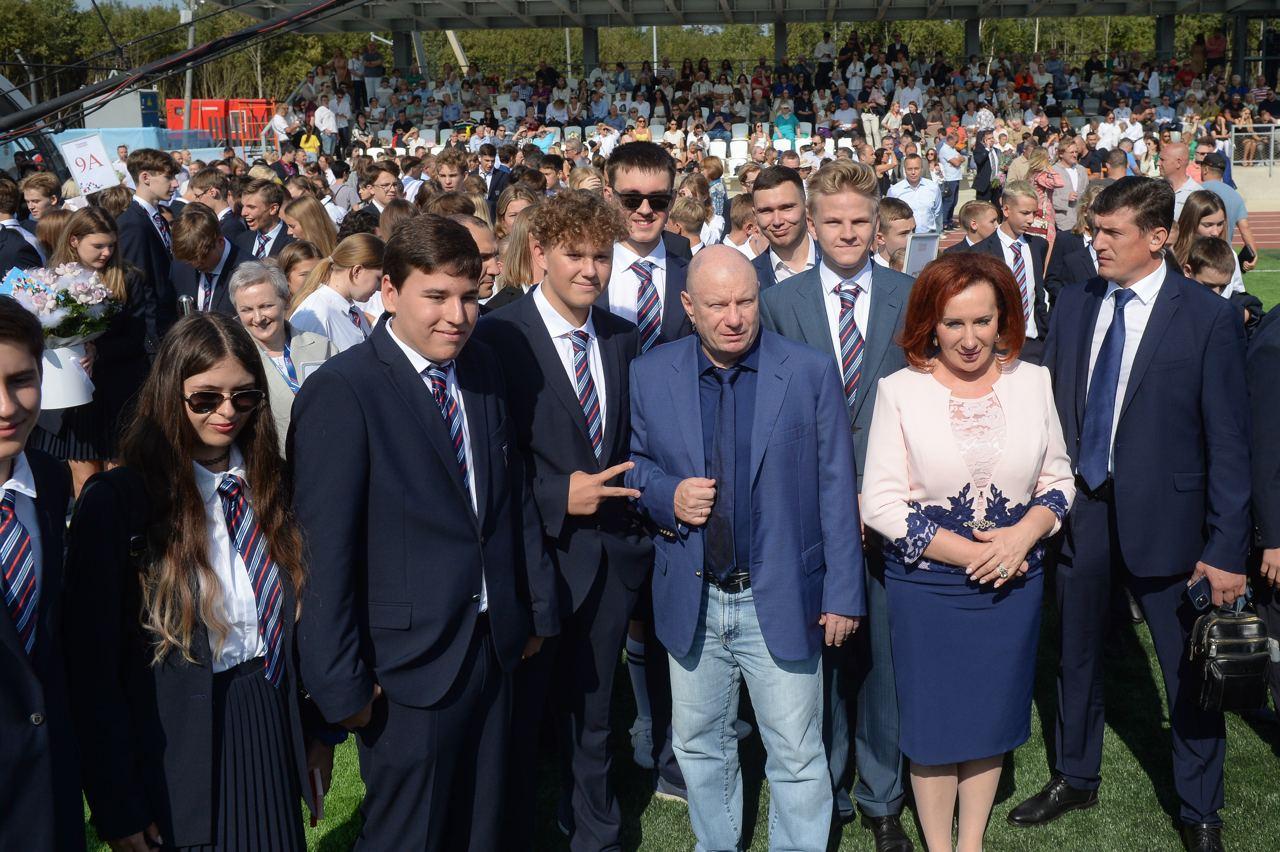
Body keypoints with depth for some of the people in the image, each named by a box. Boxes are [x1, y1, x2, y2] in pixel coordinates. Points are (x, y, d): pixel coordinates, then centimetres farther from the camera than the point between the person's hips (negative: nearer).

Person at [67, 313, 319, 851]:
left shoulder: (270, 485, 3)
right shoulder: (115, 502, -12)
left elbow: (298, 614, 8)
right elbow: (93, 665, -10)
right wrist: (116, 805, -10)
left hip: (271, 730, 4)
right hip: (175, 743, -4)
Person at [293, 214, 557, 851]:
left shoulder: (483, 369, 5)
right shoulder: (340, 391, -17)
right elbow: (327, 551, -18)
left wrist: (538, 607, 14)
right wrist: (341, 683, -17)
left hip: (494, 648, 7)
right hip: (408, 667, -6)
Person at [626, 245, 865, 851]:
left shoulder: (812, 373, -7)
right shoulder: (650, 375, -2)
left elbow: (835, 490, -4)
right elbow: (633, 463, 10)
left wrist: (843, 594, -5)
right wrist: (666, 494, -12)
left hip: (782, 600, -2)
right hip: (691, 602, 3)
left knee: (797, 756, 6)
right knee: (699, 745, 18)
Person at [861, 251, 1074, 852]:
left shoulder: (1032, 382, 0)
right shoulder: (900, 391, -9)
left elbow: (1058, 479, 6)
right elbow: (881, 503, -11)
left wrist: (1022, 536, -14)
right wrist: (971, 554, -15)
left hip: (1014, 582, 3)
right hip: (925, 586, -2)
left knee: (992, 713, 15)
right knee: (933, 719, 10)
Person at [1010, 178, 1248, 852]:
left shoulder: (1209, 317, -10)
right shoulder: (1073, 304, 3)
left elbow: (1228, 440, -10)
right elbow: (1049, 405, 7)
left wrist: (1226, 549, -13)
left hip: (1163, 518, -4)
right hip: (1078, 508, 4)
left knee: (1189, 670, 8)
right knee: (1076, 654, 19)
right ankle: (1075, 777, 41)